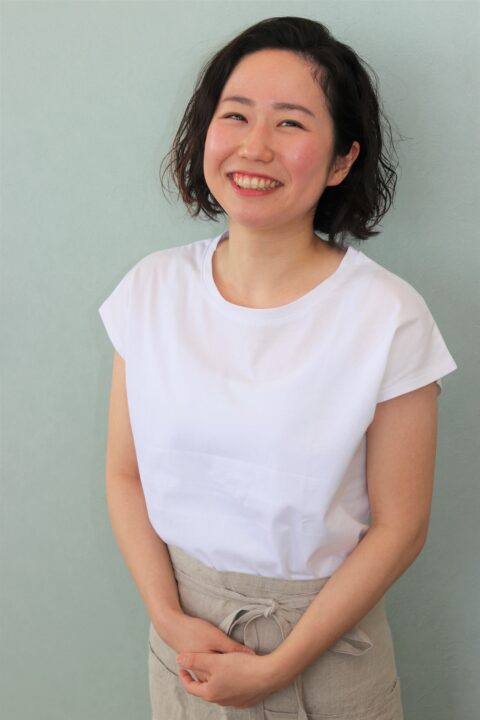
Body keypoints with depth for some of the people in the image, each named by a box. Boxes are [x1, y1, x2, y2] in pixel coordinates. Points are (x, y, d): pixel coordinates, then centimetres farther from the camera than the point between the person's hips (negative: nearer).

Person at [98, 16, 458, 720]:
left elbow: (399, 528, -14)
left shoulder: (389, 317, -18)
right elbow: (125, 474, -1)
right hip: (184, 621, 3)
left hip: (326, 636, -2)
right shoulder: (151, 288, -7)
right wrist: (170, 619, -11)